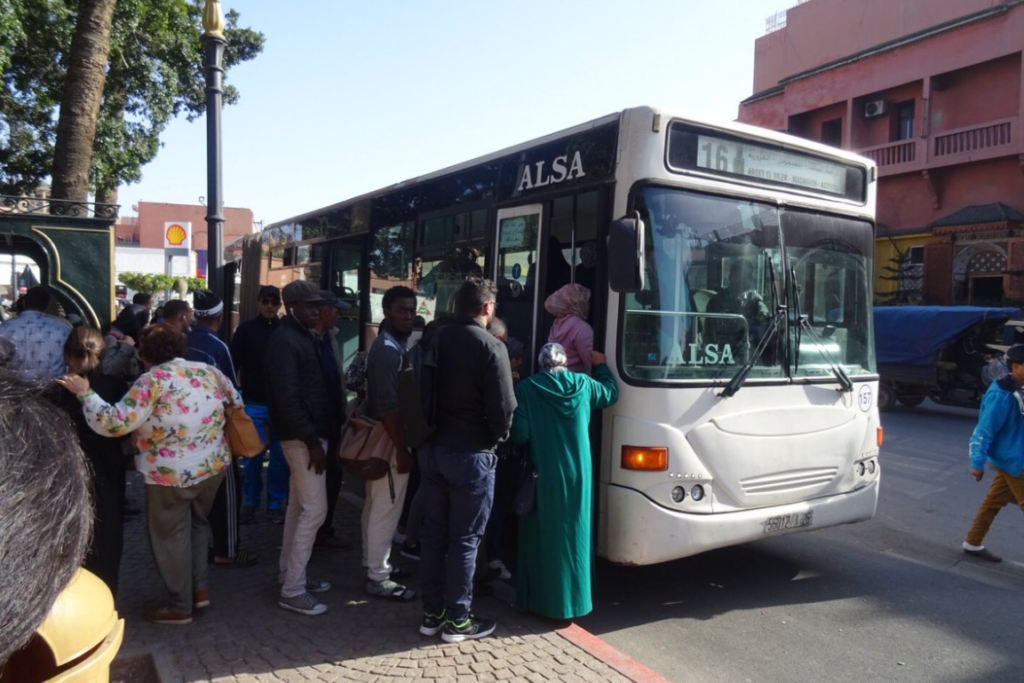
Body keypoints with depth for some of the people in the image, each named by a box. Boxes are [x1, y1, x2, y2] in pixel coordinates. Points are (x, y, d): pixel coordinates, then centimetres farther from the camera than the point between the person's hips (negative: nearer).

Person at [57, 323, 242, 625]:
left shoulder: (154, 379, -15)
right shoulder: (209, 371, 3)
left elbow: (116, 422, -20)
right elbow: (236, 401, 17)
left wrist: (84, 393, -11)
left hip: (171, 474, -6)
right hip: (214, 465, 6)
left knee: (171, 536, 11)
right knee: (197, 525, 26)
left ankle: (179, 606, 22)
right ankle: (199, 588, 29)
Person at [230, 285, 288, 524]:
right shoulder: (246, 329, 2)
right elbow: (233, 364, 2)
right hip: (253, 404, 0)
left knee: (280, 456, 6)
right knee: (252, 455, 3)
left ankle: (276, 504, 17)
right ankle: (250, 503, 18)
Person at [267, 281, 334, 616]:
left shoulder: (305, 336, 14)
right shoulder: (285, 340, -16)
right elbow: (287, 397, -22)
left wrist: (316, 435, 12)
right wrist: (311, 440, -22)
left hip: (310, 432, 10)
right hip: (302, 436, -10)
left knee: (299, 507, 16)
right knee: (315, 508, -8)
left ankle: (290, 575, 27)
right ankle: (292, 589, 0)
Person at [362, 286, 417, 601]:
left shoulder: (388, 345, 11)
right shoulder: (389, 350, -21)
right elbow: (389, 407, -26)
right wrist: (402, 450, -23)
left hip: (379, 437, 11)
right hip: (389, 440, -11)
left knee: (375, 507, 19)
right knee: (386, 510, -1)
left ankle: (373, 563, 33)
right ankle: (379, 578, 9)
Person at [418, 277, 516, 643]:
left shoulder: (435, 338, 4)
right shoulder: (490, 347, -15)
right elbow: (502, 408, -16)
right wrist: (495, 438, 3)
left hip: (431, 448, 7)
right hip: (470, 452, -6)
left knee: (434, 530, 15)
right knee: (465, 537, 4)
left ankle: (431, 613, 25)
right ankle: (457, 620, 15)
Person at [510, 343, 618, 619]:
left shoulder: (526, 388, -10)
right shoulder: (582, 384, 0)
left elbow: (519, 436, -14)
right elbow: (611, 394, 20)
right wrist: (601, 365, 34)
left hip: (543, 476, -2)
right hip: (577, 475, 3)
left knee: (542, 537, 9)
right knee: (574, 536, 12)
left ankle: (540, 599, 17)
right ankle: (572, 600, 21)